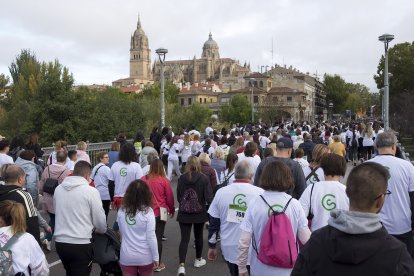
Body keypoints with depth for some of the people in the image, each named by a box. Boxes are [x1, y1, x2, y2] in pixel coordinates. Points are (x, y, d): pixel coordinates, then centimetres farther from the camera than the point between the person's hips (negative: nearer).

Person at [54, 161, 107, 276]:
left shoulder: (58, 189, 1)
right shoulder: (91, 191, -12)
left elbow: (57, 211, 13)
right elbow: (99, 219, -6)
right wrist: (102, 230, 15)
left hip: (60, 242, 5)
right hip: (80, 245, -5)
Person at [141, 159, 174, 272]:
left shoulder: (143, 179, -4)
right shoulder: (164, 180, -11)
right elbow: (169, 197, -4)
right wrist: (172, 209, 12)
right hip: (160, 212, -2)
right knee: (158, 238, 6)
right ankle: (158, 264, 12)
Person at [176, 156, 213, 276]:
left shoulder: (181, 178, -6)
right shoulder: (204, 178, -12)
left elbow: (178, 196, 2)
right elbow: (209, 197, -14)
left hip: (184, 213, 1)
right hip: (199, 213, 0)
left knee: (184, 239, 1)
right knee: (198, 236, 19)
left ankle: (181, 266, -10)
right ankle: (198, 260, 36)